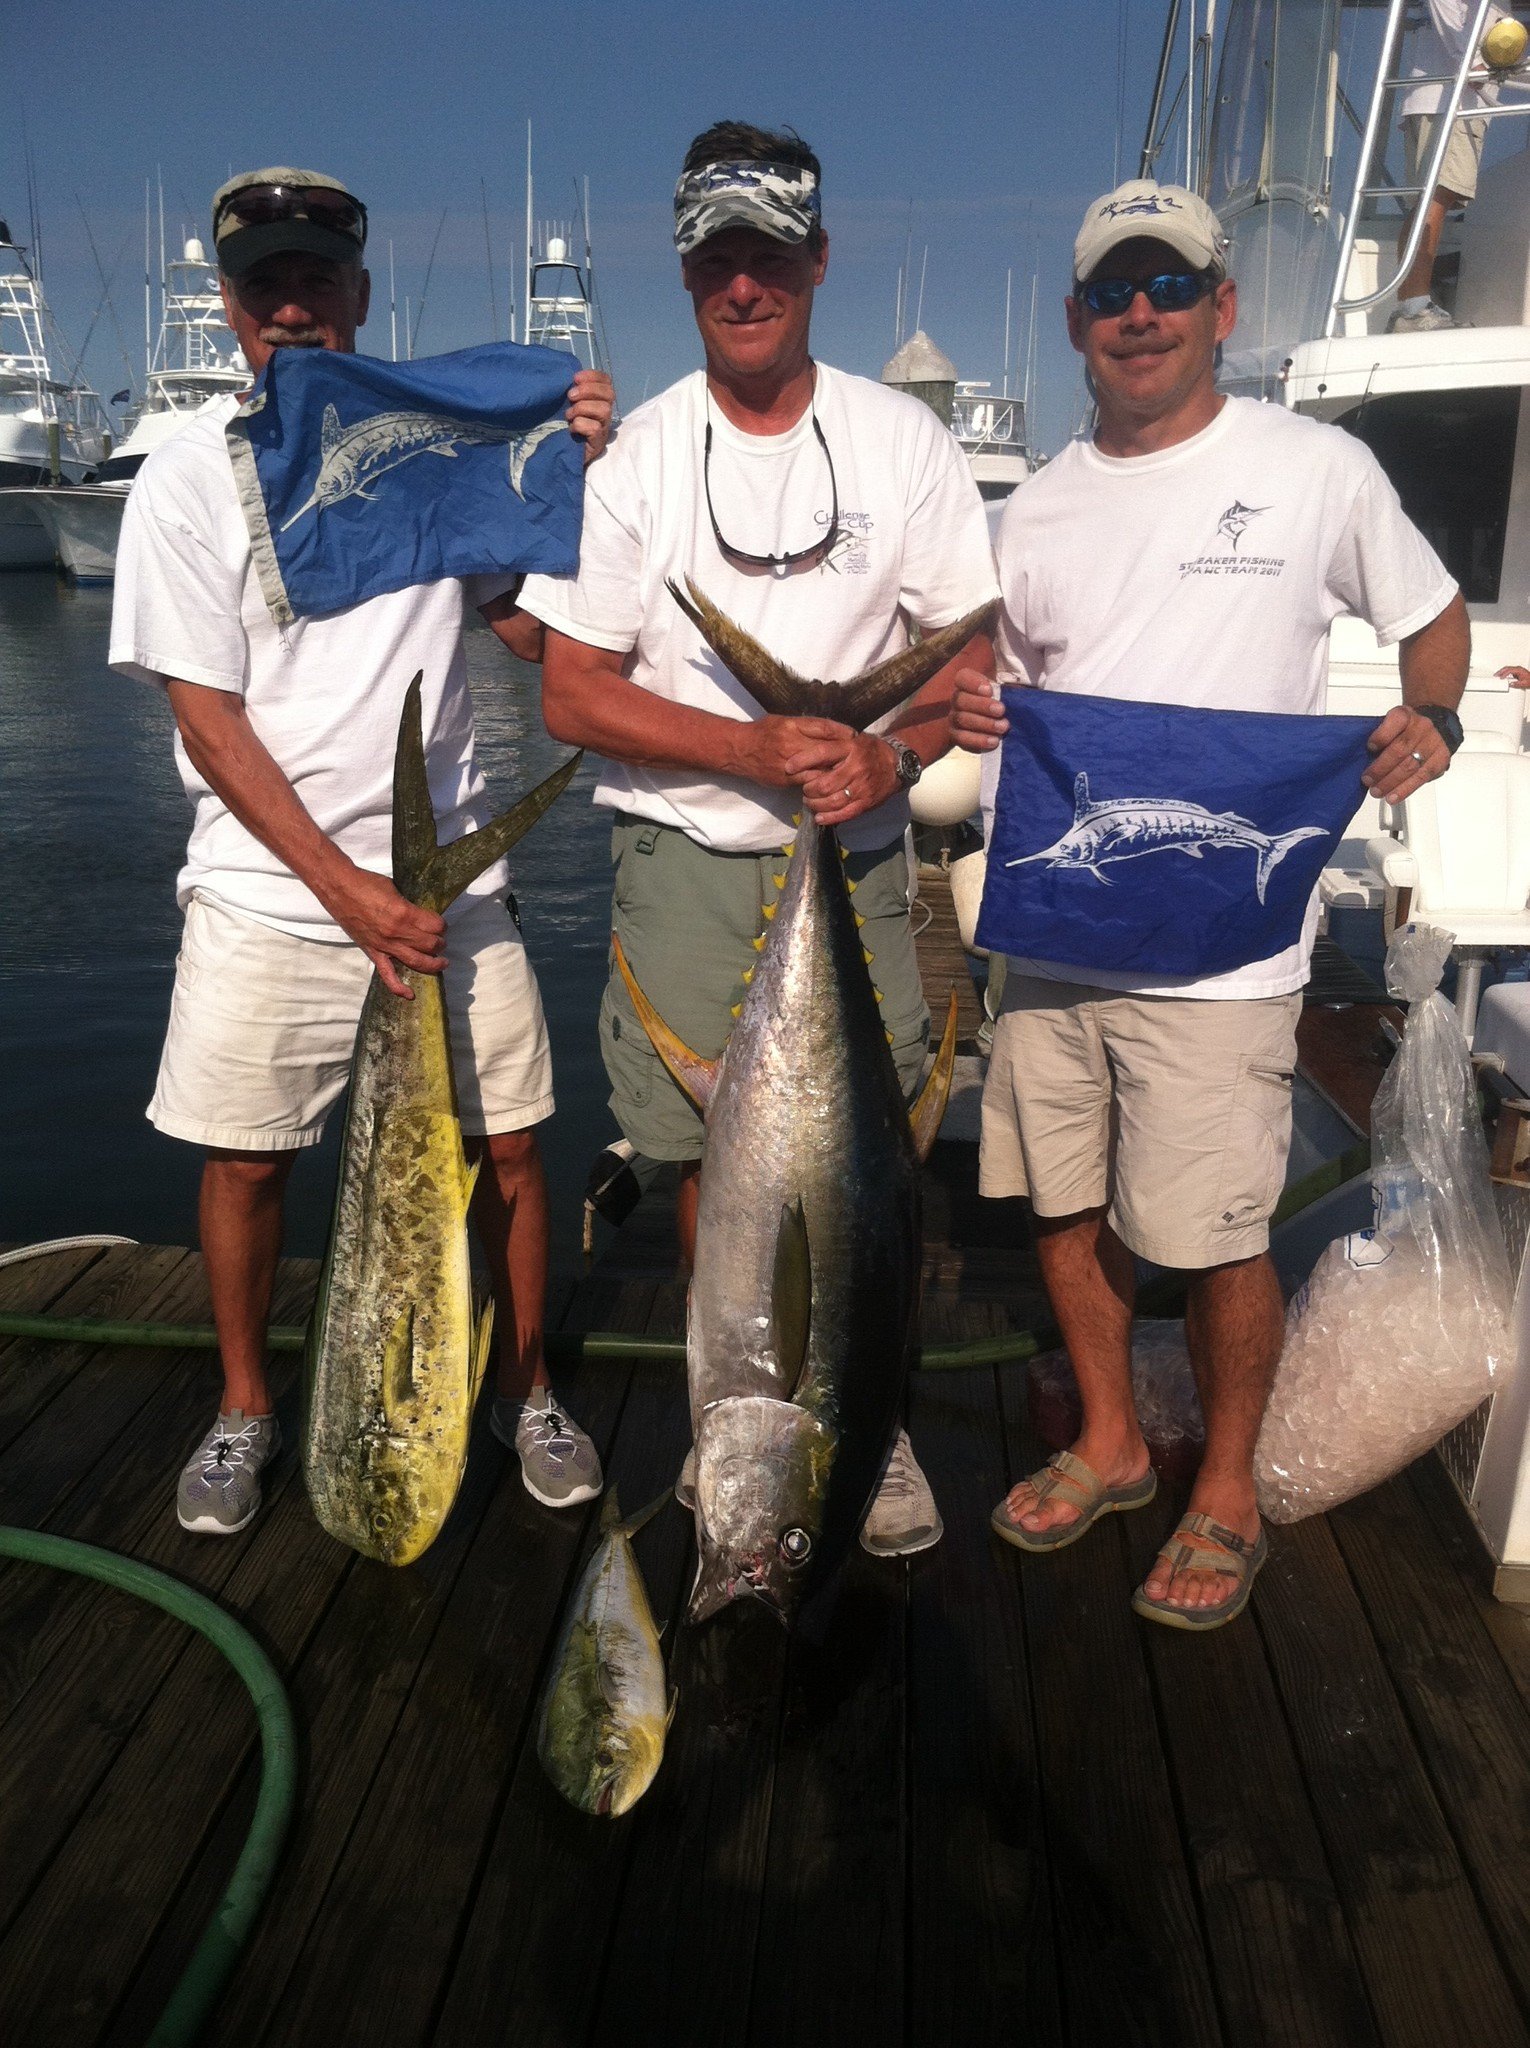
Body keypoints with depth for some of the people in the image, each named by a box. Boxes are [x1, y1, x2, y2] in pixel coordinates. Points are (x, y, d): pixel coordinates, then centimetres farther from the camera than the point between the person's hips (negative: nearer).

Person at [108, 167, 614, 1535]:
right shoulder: (189, 481, -2)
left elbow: (533, 626, 6)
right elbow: (207, 718, -6)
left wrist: (582, 474, -8)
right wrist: (347, 890, -13)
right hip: (267, 896, -1)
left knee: (508, 1142, 3)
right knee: (247, 1159, 7)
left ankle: (527, 1391, 25)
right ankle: (245, 1409, 31)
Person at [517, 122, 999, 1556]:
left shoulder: (903, 443, 3)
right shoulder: (631, 457, -1)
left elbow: (971, 652, 4)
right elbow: (571, 693, -6)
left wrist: (886, 756, -17)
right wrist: (754, 749, -18)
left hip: (857, 852, 1)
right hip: (685, 854, 0)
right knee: (715, 1153, 8)